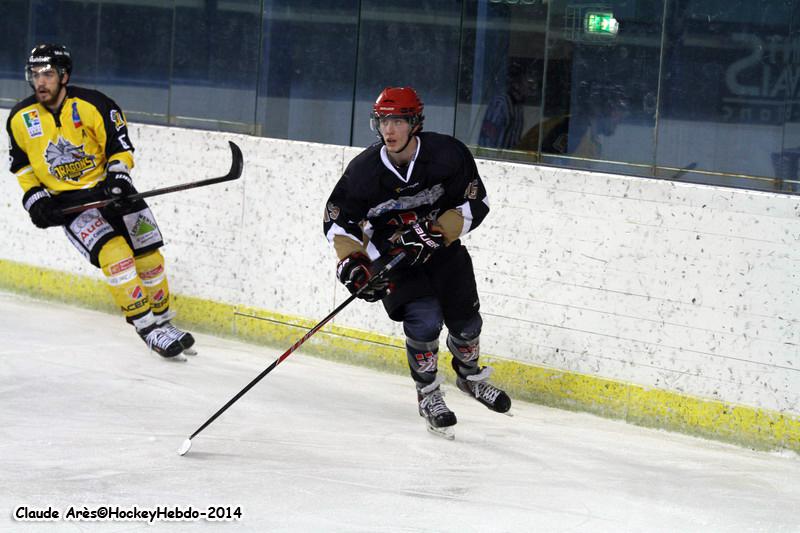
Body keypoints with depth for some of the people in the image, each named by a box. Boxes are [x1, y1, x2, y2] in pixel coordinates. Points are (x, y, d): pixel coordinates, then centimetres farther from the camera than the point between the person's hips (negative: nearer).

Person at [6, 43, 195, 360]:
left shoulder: (92, 105, -12)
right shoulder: (20, 119, -5)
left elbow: (120, 147, -5)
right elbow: (22, 164, 9)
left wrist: (117, 176, -21)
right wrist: (34, 197, -2)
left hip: (109, 189, 1)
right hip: (66, 201, -1)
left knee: (149, 259, 0)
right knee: (114, 252, -23)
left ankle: (163, 322, 22)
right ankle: (148, 328, -18)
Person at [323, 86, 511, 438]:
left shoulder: (447, 154, -18)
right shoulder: (363, 170, -18)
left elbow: (475, 203, -12)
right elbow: (338, 219, -8)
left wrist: (437, 231, -25)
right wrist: (350, 260, -23)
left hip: (441, 247, 2)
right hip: (391, 254, -2)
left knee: (466, 321, 5)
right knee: (424, 319, -21)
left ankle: (469, 374, 38)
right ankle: (428, 395, 0)